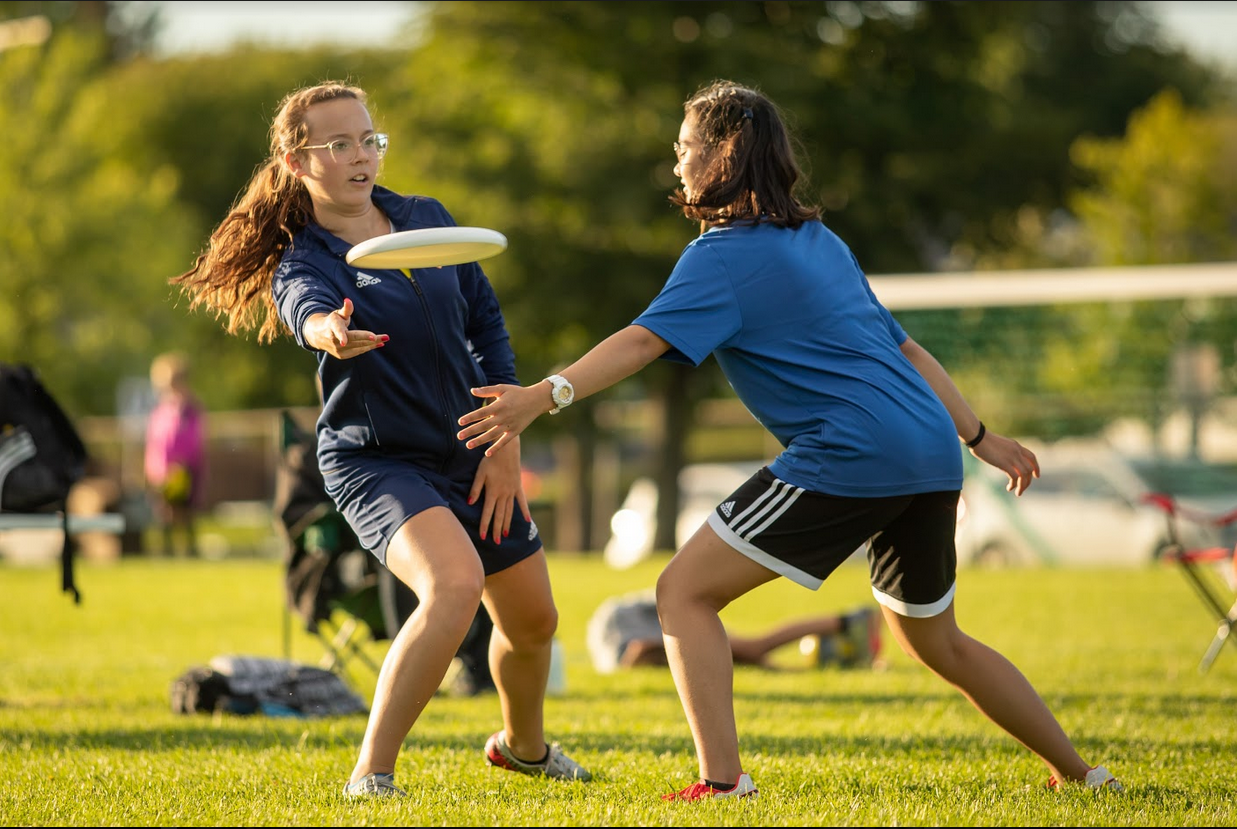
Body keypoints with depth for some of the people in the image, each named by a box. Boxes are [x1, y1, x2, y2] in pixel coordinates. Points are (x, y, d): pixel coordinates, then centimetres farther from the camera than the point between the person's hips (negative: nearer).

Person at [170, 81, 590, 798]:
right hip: (376, 462, -6)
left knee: (533, 619, 16)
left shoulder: (428, 219, 2)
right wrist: (327, 332, -65)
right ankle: (371, 776, -28)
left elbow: (487, 322, 9)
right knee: (455, 583, -33)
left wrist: (506, 443, 1)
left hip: (471, 457, 6)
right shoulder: (302, 260, -15)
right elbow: (304, 307, -40)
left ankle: (523, 744, 48)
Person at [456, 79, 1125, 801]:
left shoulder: (725, 254, -3)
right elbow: (904, 347, 27)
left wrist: (542, 396, -27)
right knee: (936, 641, 26)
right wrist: (981, 436, 32)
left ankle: (723, 781, -16)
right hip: (932, 452, 9)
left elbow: (645, 340, -19)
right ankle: (1080, 773, 34)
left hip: (849, 457, -9)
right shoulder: (820, 241, 22)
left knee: (685, 591, -4)